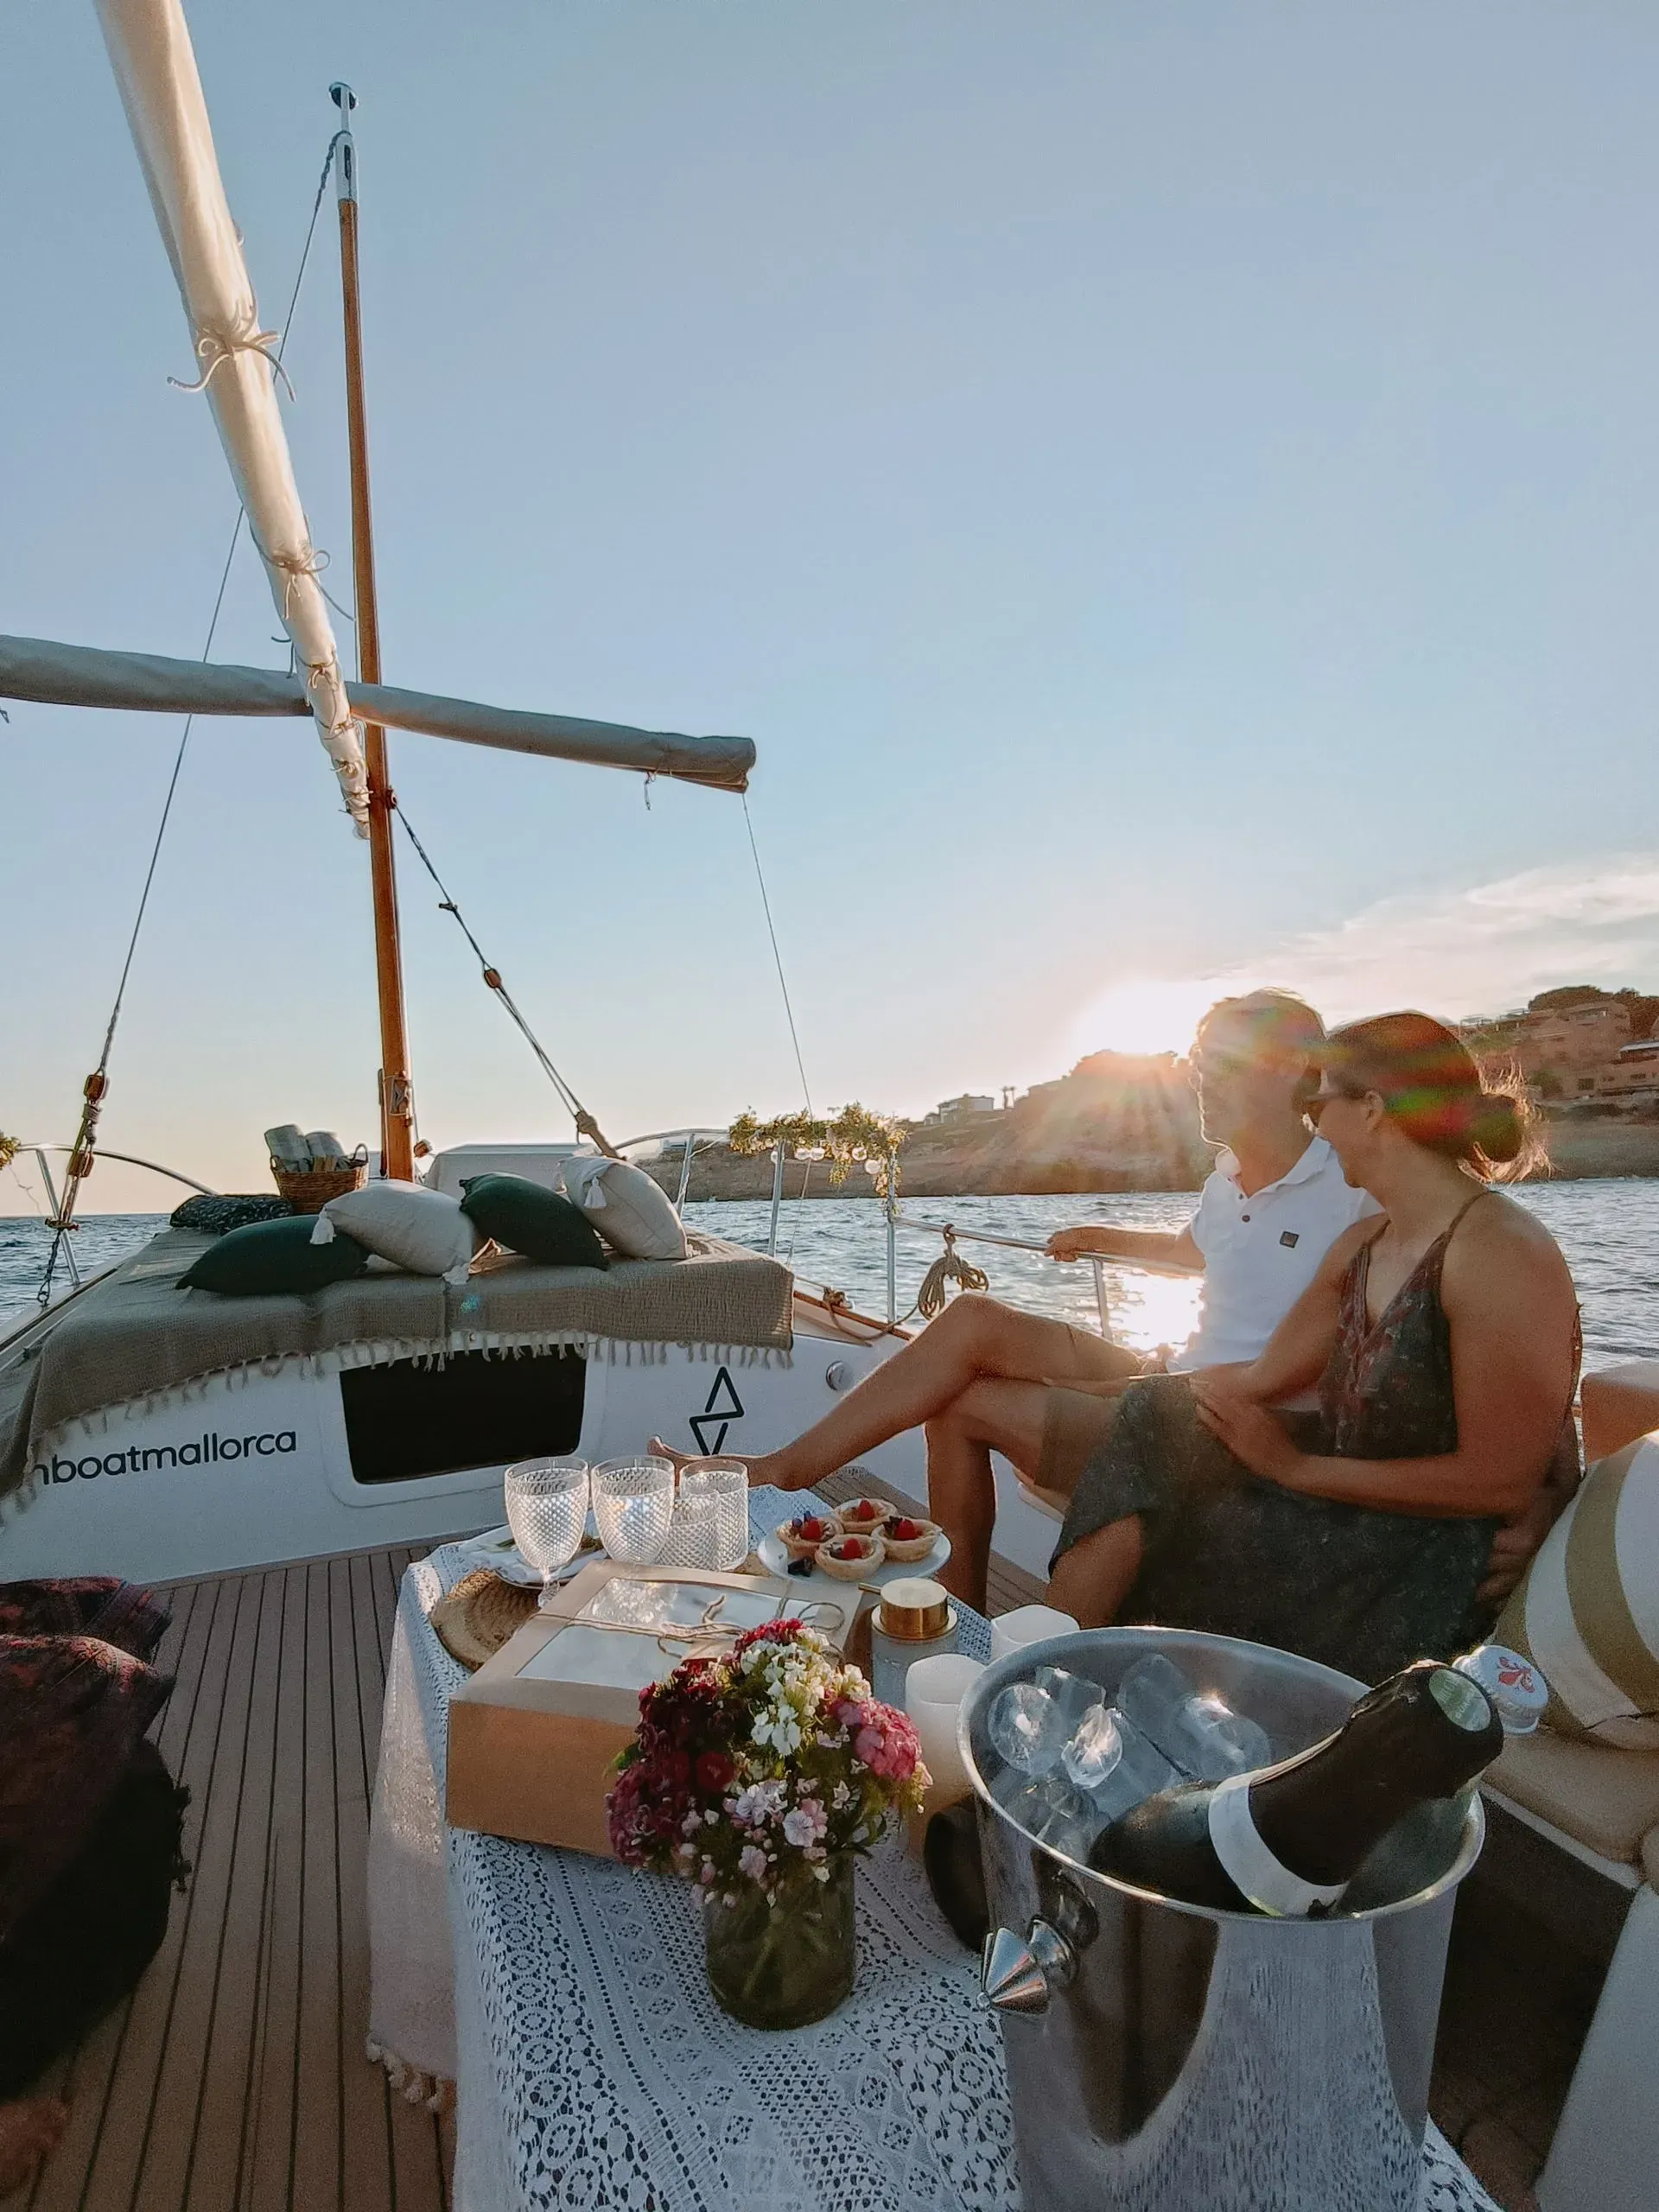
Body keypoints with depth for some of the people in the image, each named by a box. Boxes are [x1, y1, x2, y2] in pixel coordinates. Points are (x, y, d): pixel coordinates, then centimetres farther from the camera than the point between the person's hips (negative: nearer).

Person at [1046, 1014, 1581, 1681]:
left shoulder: (1500, 1253, -20)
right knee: (1152, 1420, -10)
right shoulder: (1362, 1244, 7)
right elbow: (1265, 1376, 4)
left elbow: (1502, 1482, -22)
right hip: (1344, 1494, 8)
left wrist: (1298, 1467, -18)